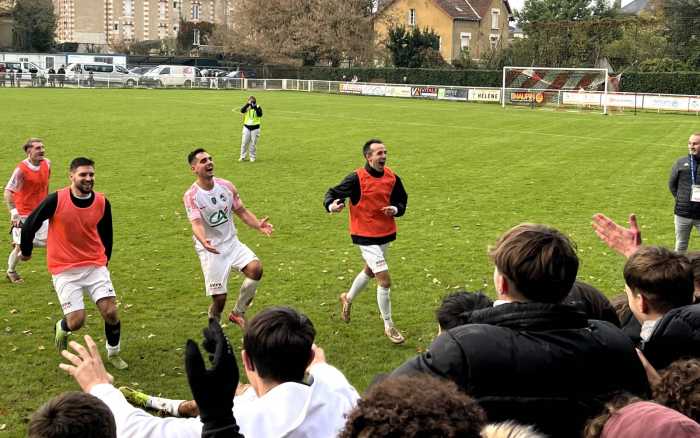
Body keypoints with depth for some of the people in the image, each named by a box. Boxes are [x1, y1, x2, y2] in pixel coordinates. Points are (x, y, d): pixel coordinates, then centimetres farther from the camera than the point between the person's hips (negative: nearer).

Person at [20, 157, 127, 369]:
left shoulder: (102, 202, -5)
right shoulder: (56, 200, -16)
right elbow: (30, 224, -2)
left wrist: (105, 259, 18)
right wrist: (26, 251, 10)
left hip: (95, 266, 3)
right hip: (64, 270, -3)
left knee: (111, 312, -7)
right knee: (76, 321, -8)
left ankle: (114, 353, 20)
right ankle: (62, 328, 30)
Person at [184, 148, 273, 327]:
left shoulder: (226, 186, 1)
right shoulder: (191, 195, -13)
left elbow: (242, 211, 7)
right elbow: (196, 223, -25)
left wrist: (258, 225, -12)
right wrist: (203, 241, -47)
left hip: (232, 242, 4)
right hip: (211, 250, -4)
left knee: (255, 268, -20)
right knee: (219, 297, -6)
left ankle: (238, 313, 0)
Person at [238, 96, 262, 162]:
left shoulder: (258, 107, -1)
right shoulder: (246, 107, 3)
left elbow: (260, 115, -18)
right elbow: (242, 111, -18)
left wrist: (255, 107, -24)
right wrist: (248, 104, -26)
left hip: (255, 128, -1)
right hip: (247, 127, 1)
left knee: (253, 144, 2)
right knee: (244, 142, 0)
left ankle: (252, 157, 13)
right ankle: (242, 157, 9)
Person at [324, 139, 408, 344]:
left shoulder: (392, 177, -2)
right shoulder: (356, 178, -18)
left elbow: (402, 201, 10)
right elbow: (333, 193, -9)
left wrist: (395, 209, -12)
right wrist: (331, 205, -32)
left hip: (386, 234, 7)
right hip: (366, 236, -7)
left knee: (369, 271, 27)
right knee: (385, 280, -10)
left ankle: (348, 298, 55)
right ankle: (388, 326, 6)